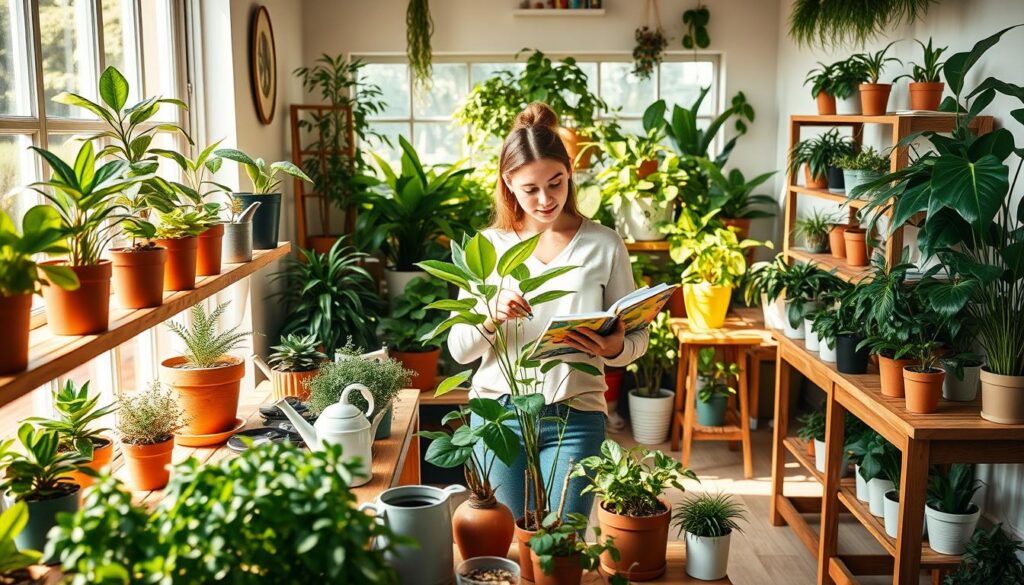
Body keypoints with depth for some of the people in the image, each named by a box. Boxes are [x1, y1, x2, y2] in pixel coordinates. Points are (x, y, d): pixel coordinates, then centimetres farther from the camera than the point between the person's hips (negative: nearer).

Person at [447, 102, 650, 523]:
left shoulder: (604, 245, -1)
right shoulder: (488, 246, 2)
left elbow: (637, 338, 3)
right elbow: (458, 349, 0)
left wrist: (614, 349, -19)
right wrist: (491, 316, -20)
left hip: (575, 417, -1)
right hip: (498, 413, 1)